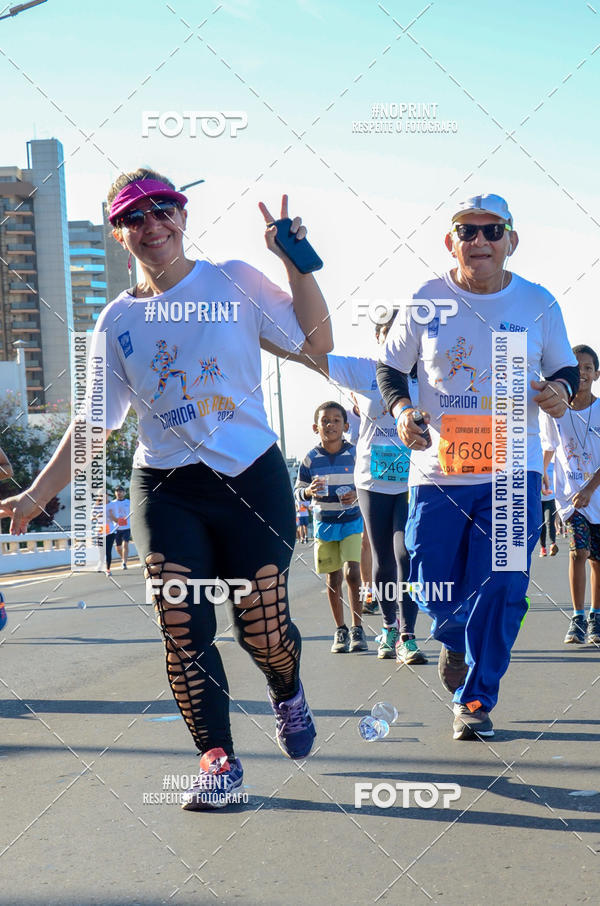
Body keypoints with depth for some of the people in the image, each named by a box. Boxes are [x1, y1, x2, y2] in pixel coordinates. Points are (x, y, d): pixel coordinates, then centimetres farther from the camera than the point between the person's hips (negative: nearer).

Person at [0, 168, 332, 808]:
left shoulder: (234, 281, 2)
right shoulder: (117, 323, 7)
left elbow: (317, 342, 1)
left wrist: (295, 262, -8)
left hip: (253, 479, -1)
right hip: (165, 490, 2)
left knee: (264, 634, -1)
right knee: (183, 628, -10)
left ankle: (287, 694, 34)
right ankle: (217, 757, 7)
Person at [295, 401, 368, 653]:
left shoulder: (355, 454, -3)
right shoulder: (310, 458, -1)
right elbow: (298, 490, 2)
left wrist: (357, 495, -17)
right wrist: (308, 492, -19)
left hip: (352, 521, -1)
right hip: (325, 524, 2)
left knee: (351, 573, -14)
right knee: (333, 578, 6)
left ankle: (357, 628, -1)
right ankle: (340, 630, 18)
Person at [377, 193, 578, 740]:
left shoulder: (538, 304, 2)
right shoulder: (427, 302, 1)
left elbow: (566, 368, 13)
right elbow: (390, 367, 10)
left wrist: (561, 389, -11)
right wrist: (401, 409, -10)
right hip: (437, 469, 1)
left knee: (500, 589, -7)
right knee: (435, 590, 6)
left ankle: (476, 698, 11)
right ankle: (455, 641, 42)